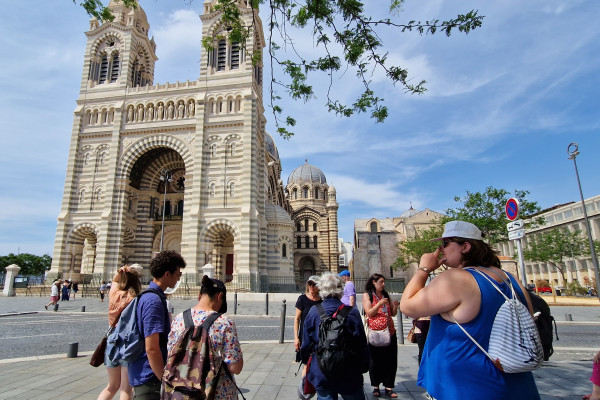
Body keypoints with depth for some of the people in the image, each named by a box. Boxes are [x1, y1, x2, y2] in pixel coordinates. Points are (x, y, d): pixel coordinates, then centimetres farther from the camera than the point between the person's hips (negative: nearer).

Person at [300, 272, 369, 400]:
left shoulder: (314, 312, -10)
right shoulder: (352, 312, -12)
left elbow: (306, 343, -1)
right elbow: (362, 345, -5)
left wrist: (306, 361, 18)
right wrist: (364, 367, 10)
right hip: (349, 375, 0)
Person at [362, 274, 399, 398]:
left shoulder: (386, 295, 13)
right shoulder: (367, 295, -1)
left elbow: (393, 314, 15)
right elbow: (369, 313, -10)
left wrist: (395, 306, -5)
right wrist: (380, 303, -19)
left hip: (389, 331, 4)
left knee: (390, 360, 4)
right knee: (375, 361, 5)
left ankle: (388, 387, 14)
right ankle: (376, 387, 20)